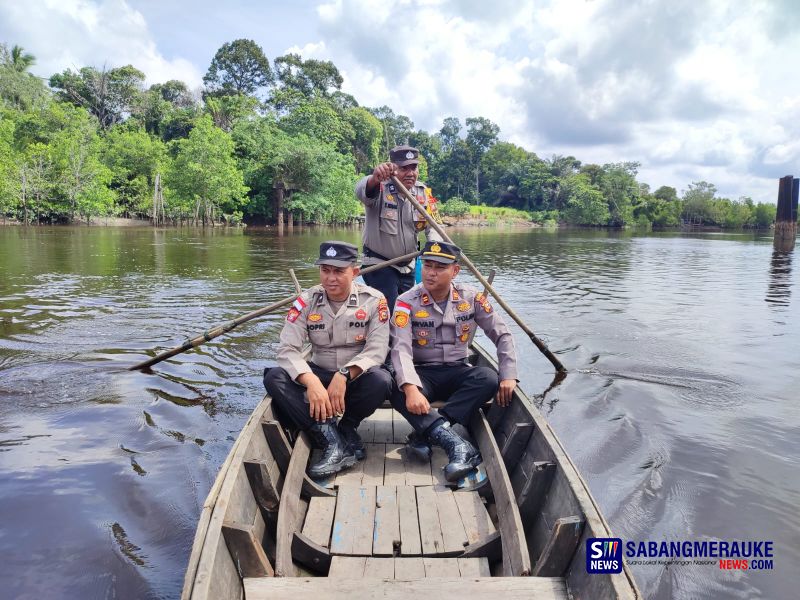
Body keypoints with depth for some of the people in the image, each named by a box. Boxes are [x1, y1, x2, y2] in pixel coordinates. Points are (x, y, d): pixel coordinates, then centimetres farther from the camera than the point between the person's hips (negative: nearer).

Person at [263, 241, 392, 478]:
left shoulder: (373, 300, -10)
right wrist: (311, 382, -31)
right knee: (274, 377, -23)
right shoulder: (307, 301, -5)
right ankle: (331, 439, -29)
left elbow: (377, 349, -17)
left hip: (358, 377, -2)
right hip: (318, 376, 3)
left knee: (381, 380, -35)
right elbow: (288, 349, -14)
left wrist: (344, 375, -33)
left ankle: (345, 429, -9)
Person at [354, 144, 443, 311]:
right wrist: (375, 178, -64)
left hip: (408, 265, 6)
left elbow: (433, 227, -5)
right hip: (379, 264, -5)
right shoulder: (380, 188, -17)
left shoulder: (424, 193, -2)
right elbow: (361, 192, -40)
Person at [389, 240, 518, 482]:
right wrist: (410, 388, -39)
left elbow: (502, 335, 2)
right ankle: (457, 444, -44)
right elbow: (401, 349, -23)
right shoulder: (407, 302, -11)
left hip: (458, 373, 2)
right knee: (398, 389, -34)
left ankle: (426, 434, -33)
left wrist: (509, 376, -10)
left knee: (488, 379, -29)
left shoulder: (471, 298, -2)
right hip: (422, 374, -2)